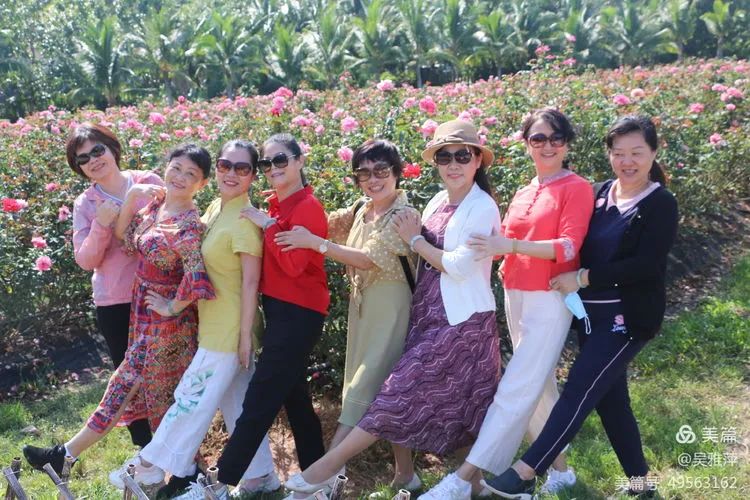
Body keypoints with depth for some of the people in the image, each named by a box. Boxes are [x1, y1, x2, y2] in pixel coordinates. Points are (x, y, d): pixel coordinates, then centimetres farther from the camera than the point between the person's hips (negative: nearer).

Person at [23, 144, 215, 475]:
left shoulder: (189, 225, -25)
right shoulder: (157, 199, 1)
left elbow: (196, 278, -37)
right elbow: (123, 236, 6)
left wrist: (173, 307, -22)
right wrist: (131, 197, -7)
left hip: (164, 320, -8)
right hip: (143, 312, 8)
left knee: (129, 384, 7)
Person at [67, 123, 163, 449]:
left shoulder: (150, 182, -3)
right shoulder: (85, 204, 0)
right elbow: (86, 261, -6)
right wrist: (101, 225, -20)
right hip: (115, 305, 1)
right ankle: (147, 450, 30)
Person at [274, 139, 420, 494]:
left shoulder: (405, 214, -12)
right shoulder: (359, 211, 10)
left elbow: (369, 259, -20)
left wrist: (314, 242, -22)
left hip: (389, 309, -7)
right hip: (362, 307, 8)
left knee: (365, 388, -5)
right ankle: (405, 473, 24)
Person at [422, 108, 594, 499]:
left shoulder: (576, 188, -6)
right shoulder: (523, 194, 15)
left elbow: (568, 247, -16)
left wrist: (510, 245, -27)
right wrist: (495, 245, -1)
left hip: (549, 300, -8)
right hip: (515, 297, 8)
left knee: (516, 389, -10)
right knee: (540, 388, 14)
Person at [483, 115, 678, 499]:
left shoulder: (661, 204, -9)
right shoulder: (599, 194, 7)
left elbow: (647, 265, -18)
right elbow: (583, 245, 12)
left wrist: (583, 278, -20)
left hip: (628, 317, -7)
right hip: (591, 313, 7)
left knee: (579, 390, -9)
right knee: (609, 396, 14)